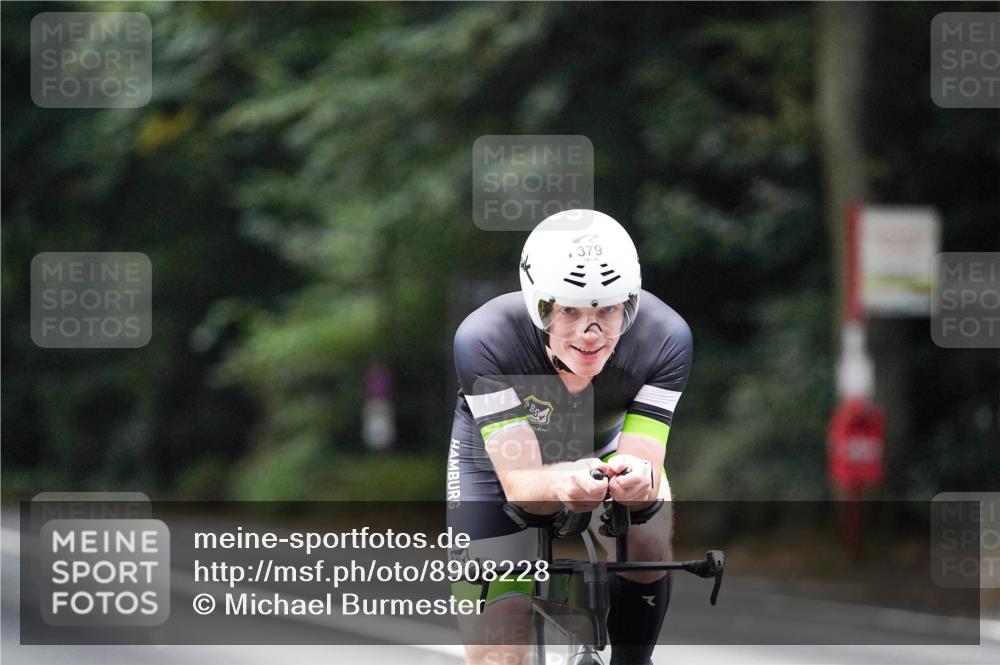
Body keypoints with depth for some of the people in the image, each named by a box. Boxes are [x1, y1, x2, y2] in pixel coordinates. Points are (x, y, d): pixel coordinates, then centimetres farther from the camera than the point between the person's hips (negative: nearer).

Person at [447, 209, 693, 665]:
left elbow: (645, 460, -35)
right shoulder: (485, 341, -38)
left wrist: (638, 479, -60)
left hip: (604, 446, 2)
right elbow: (519, 486, -41)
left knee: (647, 545, -29)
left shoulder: (664, 338, -33)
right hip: (500, 457, -2)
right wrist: (560, 484, -64)